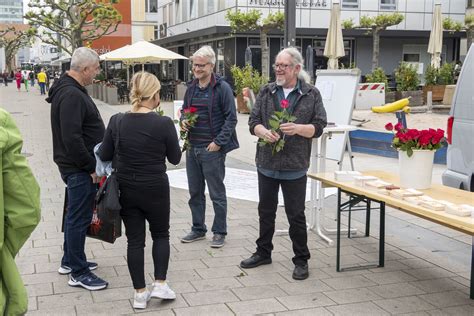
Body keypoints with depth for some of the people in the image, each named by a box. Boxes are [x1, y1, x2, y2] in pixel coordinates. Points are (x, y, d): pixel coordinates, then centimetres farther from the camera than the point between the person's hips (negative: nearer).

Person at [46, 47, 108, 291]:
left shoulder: (68, 90, 12)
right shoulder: (72, 95, -21)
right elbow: (72, 139, -28)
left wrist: (91, 164, 19)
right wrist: (91, 167, -19)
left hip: (77, 167, 11)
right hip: (80, 169, -11)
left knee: (75, 215, 20)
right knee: (79, 218, -2)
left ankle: (69, 261, 34)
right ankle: (78, 273, 8)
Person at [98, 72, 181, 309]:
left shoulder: (117, 121, -8)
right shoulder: (163, 123, -17)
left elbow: (104, 155, 1)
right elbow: (175, 158, -5)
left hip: (126, 189, 3)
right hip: (155, 189, -2)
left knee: (134, 240, 12)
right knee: (160, 234, 20)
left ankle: (140, 293, 16)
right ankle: (160, 284, 14)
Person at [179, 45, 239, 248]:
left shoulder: (222, 88, -10)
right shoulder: (191, 88, 10)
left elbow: (231, 118, -11)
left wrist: (218, 142, -17)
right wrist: (183, 120, 0)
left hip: (212, 149, -7)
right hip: (193, 148, 7)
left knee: (217, 193, 4)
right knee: (195, 192, 15)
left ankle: (219, 232, 16)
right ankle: (198, 229, 28)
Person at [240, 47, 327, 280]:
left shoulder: (311, 94, 0)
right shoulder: (266, 92, 7)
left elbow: (318, 127, -3)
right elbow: (253, 121, 3)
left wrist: (298, 128, -21)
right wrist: (263, 132, -18)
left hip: (294, 166, -3)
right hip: (267, 163, 3)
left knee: (296, 215, 3)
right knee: (266, 210, 16)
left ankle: (301, 260, 17)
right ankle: (263, 252, 32)